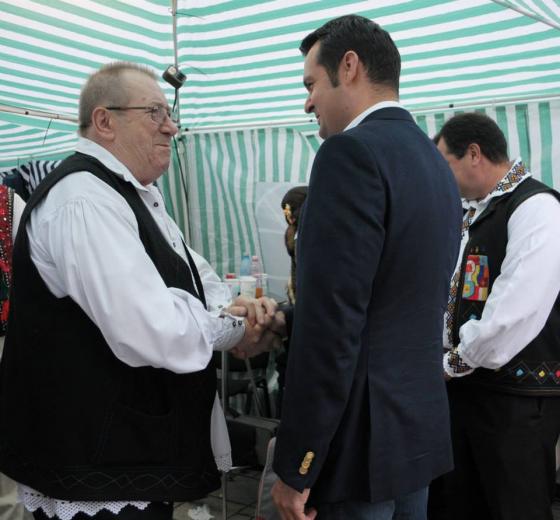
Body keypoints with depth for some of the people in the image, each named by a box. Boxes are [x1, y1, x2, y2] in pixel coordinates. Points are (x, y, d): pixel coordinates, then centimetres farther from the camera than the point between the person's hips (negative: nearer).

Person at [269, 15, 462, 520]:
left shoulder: (353, 152, -17)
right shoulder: (436, 162, 11)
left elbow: (330, 323, -22)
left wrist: (295, 465, -16)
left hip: (361, 437, -9)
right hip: (420, 425, 9)